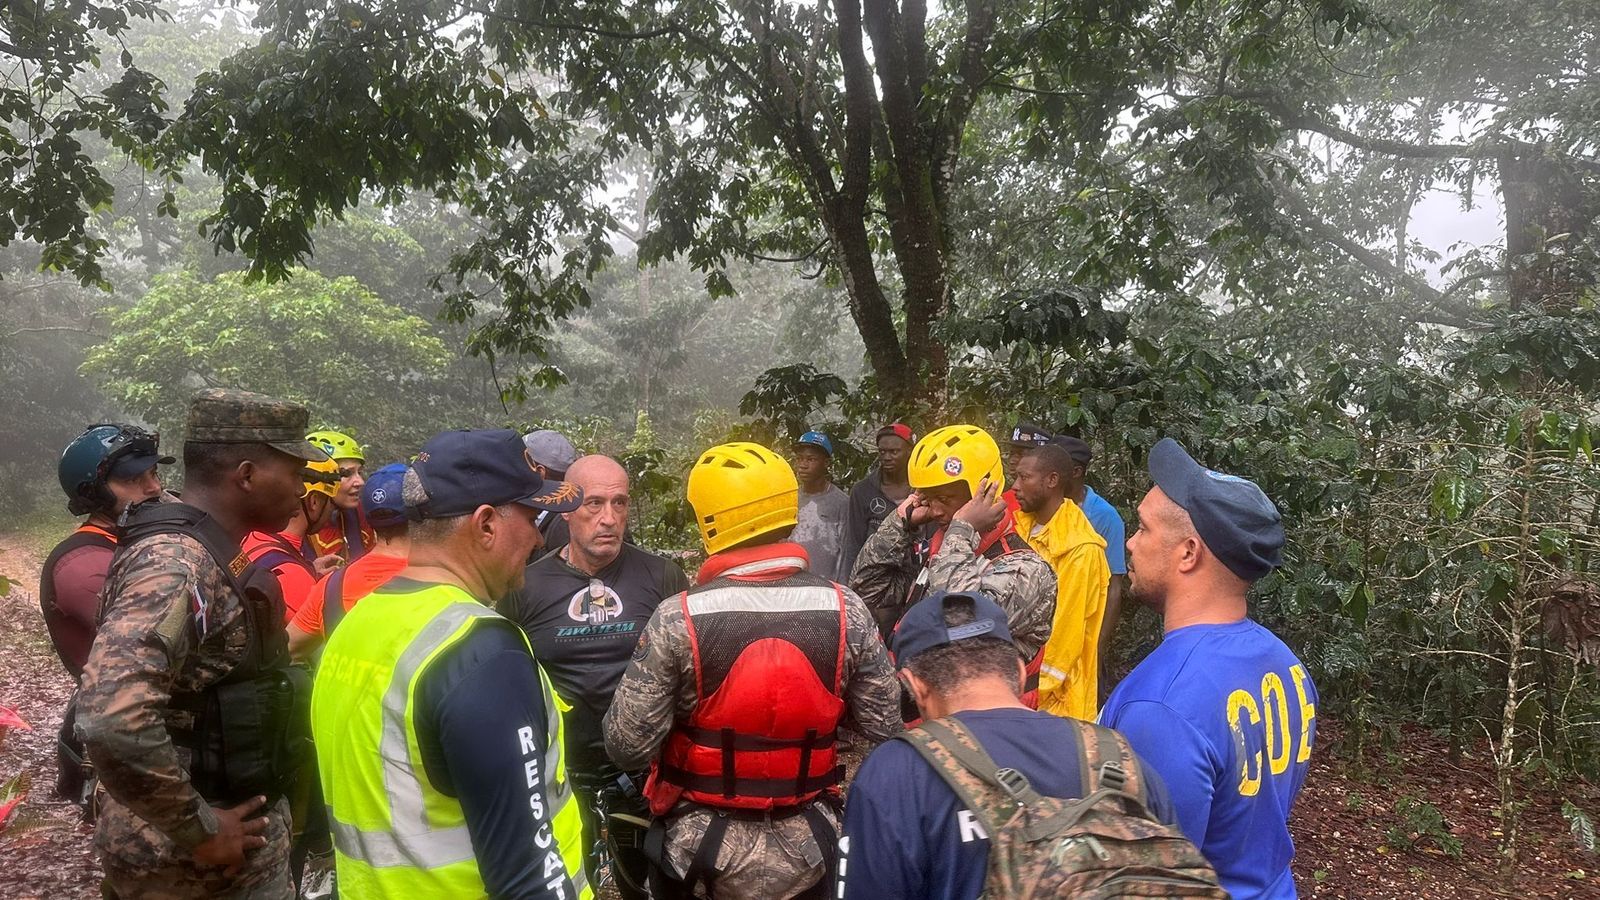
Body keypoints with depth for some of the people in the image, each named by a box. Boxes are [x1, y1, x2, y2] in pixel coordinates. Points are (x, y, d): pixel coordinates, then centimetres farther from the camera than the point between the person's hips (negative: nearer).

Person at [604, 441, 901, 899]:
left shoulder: (677, 620, -20)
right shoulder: (846, 610, -13)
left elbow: (628, 746, -17)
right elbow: (884, 726, -6)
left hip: (701, 844, -1)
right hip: (806, 846, 2)